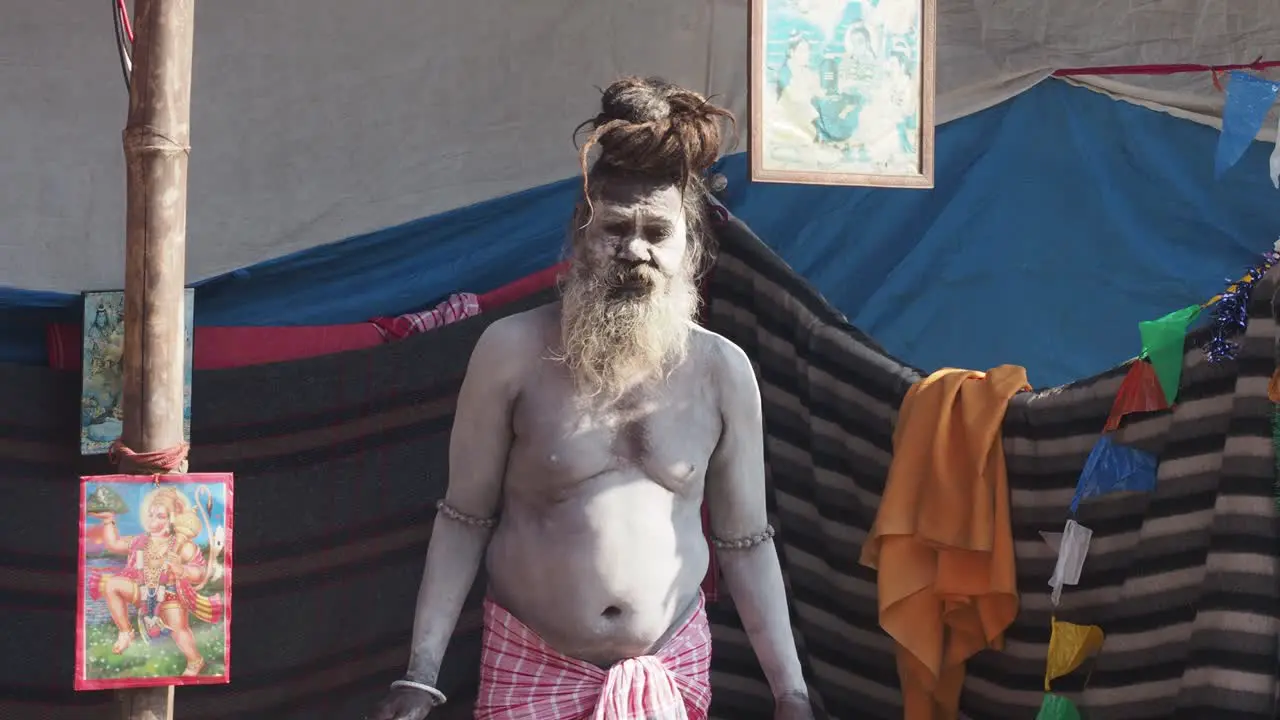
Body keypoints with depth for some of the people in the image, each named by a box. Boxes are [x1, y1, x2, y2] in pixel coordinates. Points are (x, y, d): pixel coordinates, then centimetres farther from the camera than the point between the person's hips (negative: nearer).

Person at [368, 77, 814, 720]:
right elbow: (464, 518, -4)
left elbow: (746, 540, 3)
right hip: (532, 666, -2)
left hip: (675, 667, 2)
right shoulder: (513, 352, -9)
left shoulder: (721, 370, -3)